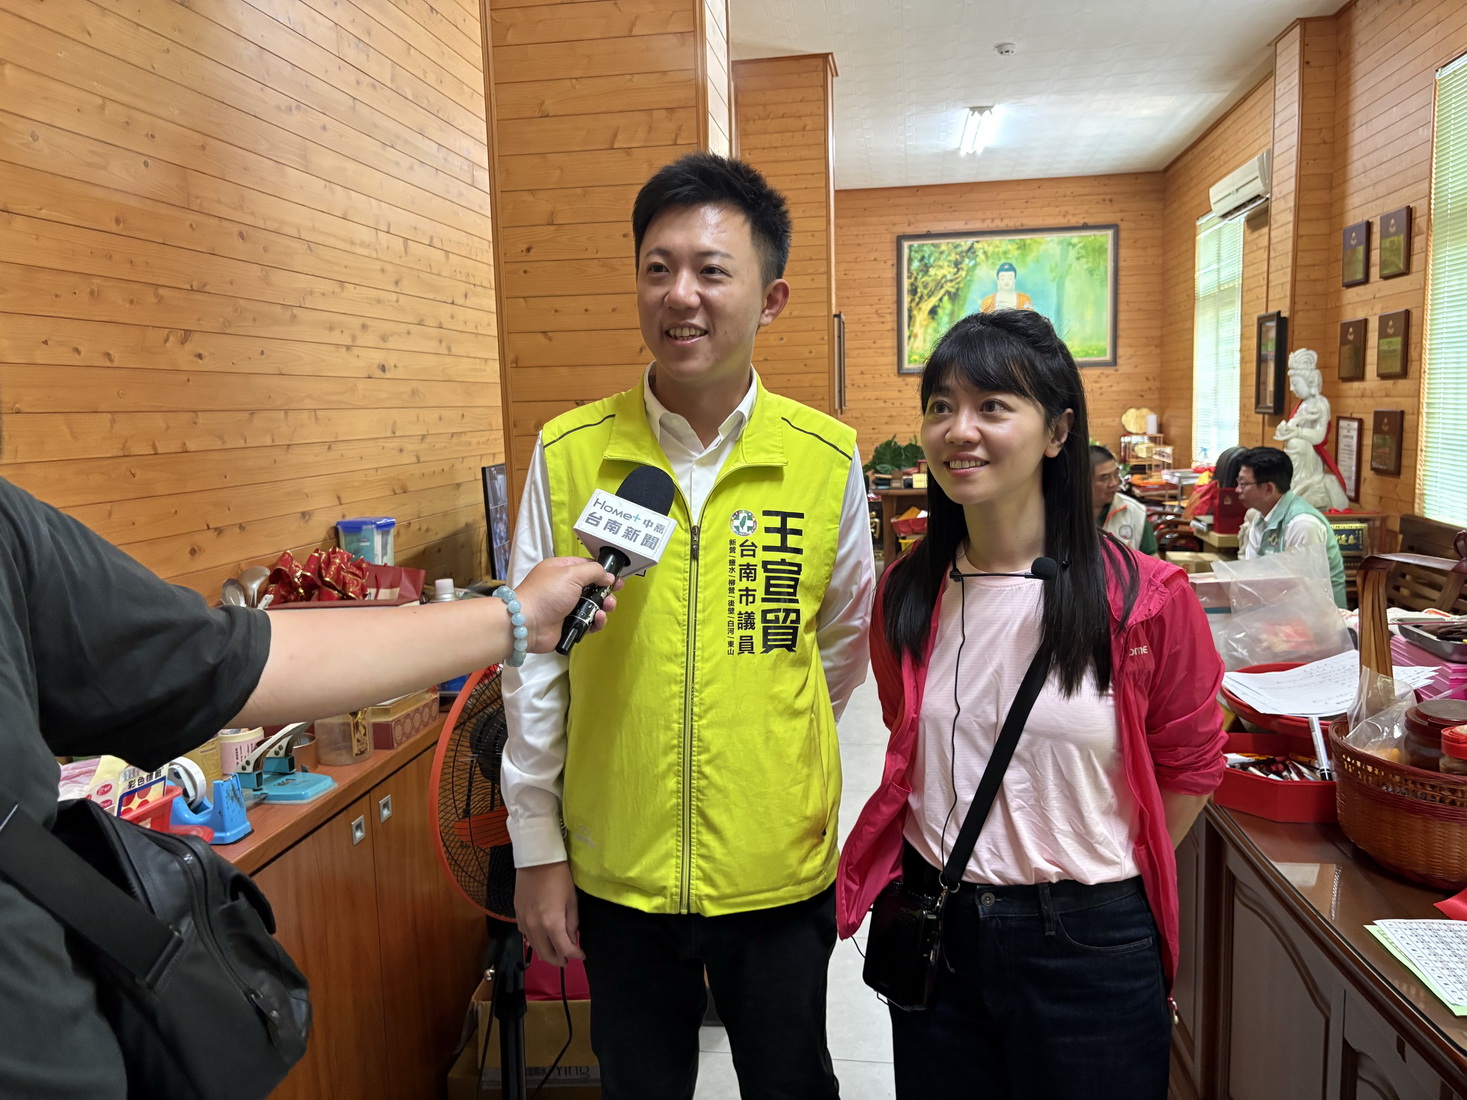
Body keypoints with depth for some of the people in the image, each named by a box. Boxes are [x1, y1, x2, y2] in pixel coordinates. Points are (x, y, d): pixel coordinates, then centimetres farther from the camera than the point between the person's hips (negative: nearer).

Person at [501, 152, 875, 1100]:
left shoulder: (828, 459, -8)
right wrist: (538, 846, 1)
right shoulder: (568, 453, -9)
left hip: (780, 868, 0)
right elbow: (535, 664, -2)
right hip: (617, 868, 0)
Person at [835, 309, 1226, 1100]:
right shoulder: (906, 593, -3)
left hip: (1087, 944, -3)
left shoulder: (1145, 598, -15)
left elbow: (1189, 767, -1)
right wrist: (949, 867, 9)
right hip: (931, 927, 4)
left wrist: (1098, 878, 2)